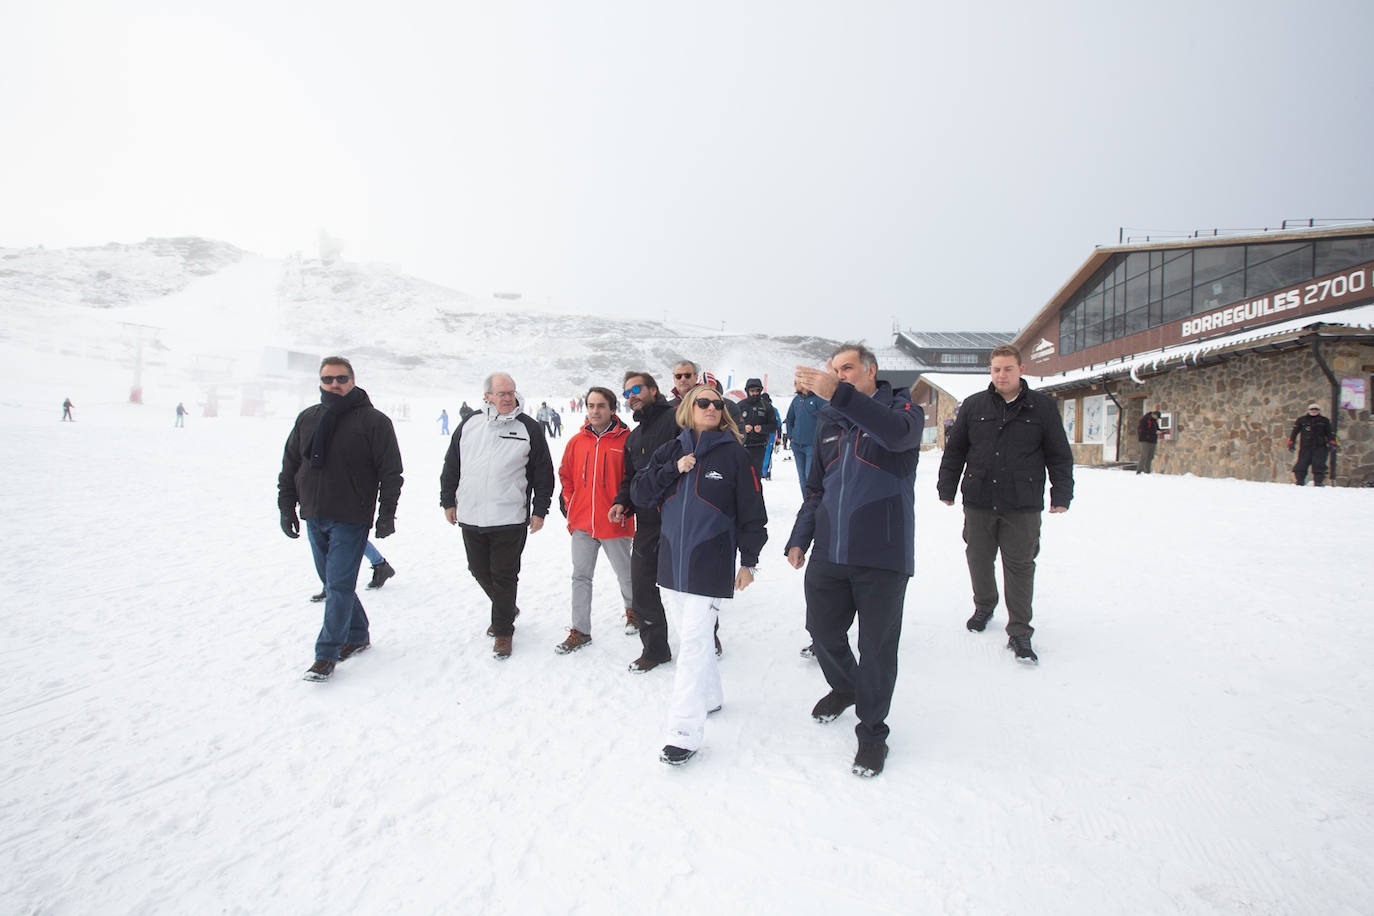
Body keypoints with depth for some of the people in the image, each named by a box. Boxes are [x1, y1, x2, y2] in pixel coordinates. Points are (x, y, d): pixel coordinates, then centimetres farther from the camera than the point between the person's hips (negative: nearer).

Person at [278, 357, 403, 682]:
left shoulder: (373, 421, -7)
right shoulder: (307, 419, 9)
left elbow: (391, 472, -7)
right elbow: (290, 467, 15)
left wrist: (386, 515, -10)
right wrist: (287, 508, 11)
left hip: (351, 520, -6)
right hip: (314, 518, 6)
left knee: (339, 586, -4)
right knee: (333, 583, 14)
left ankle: (326, 655, 2)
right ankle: (357, 636, 29)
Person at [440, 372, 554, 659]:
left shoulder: (528, 428, -2)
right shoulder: (469, 425, 6)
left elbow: (543, 472, 1)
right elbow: (451, 466, 14)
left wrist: (540, 510, -1)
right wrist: (448, 501, 13)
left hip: (510, 519, -4)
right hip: (470, 517, 4)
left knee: (504, 576, 3)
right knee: (480, 570, 15)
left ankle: (503, 630, 18)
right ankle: (507, 610, 39)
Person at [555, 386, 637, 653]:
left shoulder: (626, 440, -8)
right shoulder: (577, 441, 5)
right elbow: (566, 476, 15)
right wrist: (569, 508, 8)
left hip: (615, 523, -4)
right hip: (582, 522, 4)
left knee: (624, 574, 13)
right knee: (580, 576, 7)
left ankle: (632, 609, 40)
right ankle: (580, 631, 16)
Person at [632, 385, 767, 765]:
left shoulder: (734, 455, -3)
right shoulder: (670, 451, 9)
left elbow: (751, 511, -1)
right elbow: (640, 494, 2)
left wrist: (749, 561, -3)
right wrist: (673, 470, -11)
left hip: (711, 565, -5)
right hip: (673, 559, 5)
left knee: (693, 641, -9)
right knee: (693, 634, 16)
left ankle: (684, 733, -5)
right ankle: (709, 695, 36)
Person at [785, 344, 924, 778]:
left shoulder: (901, 408, -2)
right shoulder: (828, 421, 14)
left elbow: (898, 433, -29)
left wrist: (839, 394, -38)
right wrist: (799, 538, 11)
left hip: (882, 555, -5)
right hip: (829, 552, 5)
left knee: (877, 646, 4)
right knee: (822, 630, 13)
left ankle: (872, 732, 22)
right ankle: (844, 687, 44)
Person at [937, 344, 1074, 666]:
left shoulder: (1043, 407, 2)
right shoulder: (973, 405, 6)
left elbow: (1060, 455, 6)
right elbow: (954, 450, 11)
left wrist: (1061, 495, 3)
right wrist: (946, 488, 9)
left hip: (1023, 507, -2)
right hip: (978, 502, 2)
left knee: (1020, 566, 1)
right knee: (979, 559, 13)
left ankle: (1019, 632, 10)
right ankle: (984, 606, 39)